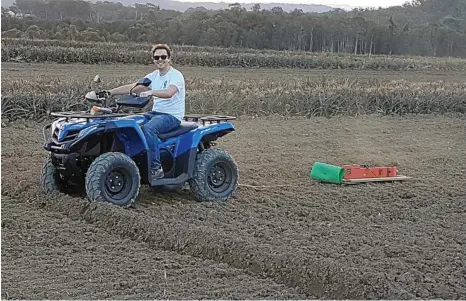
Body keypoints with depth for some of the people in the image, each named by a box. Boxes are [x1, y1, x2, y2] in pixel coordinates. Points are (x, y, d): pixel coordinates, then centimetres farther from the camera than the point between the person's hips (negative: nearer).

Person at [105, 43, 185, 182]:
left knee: (148, 127, -35)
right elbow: (132, 87, 7)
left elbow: (169, 93, -30)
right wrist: (110, 92, -4)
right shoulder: (154, 76, 13)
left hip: (172, 116, -8)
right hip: (156, 112, 8)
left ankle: (156, 168, -30)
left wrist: (151, 92, -46)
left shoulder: (176, 75, -9)